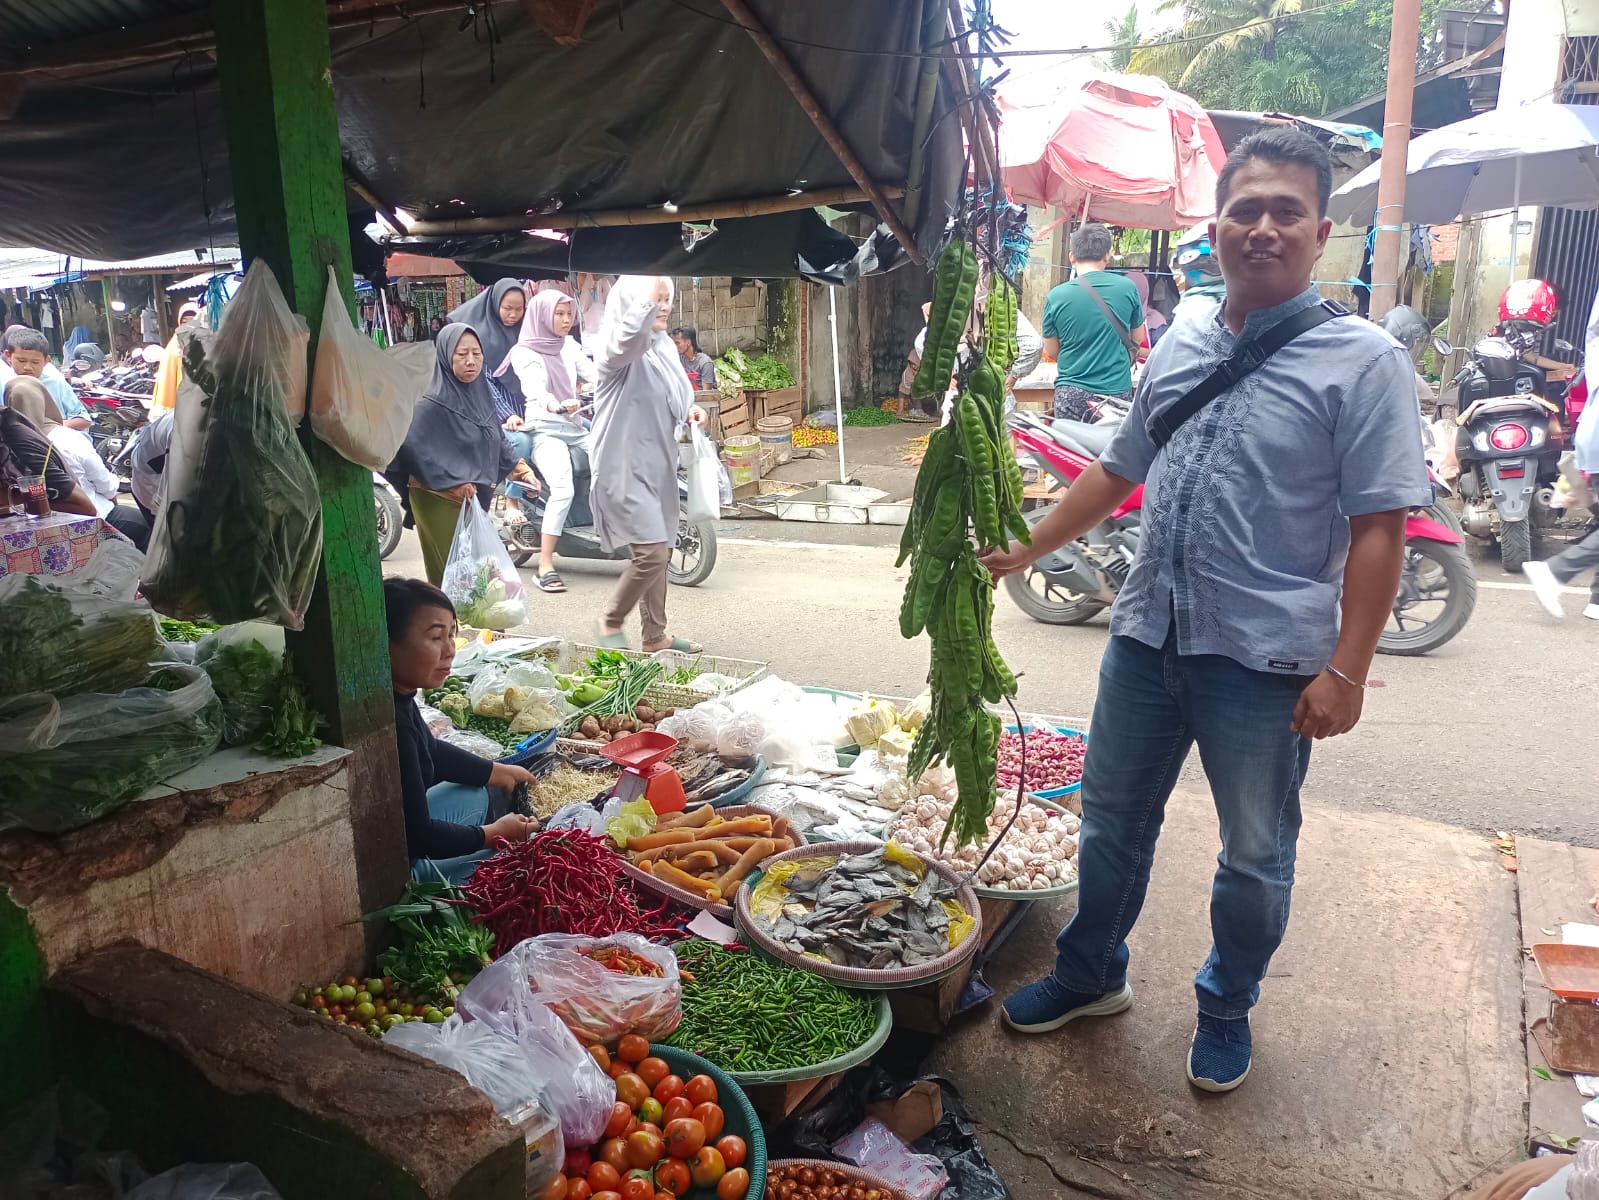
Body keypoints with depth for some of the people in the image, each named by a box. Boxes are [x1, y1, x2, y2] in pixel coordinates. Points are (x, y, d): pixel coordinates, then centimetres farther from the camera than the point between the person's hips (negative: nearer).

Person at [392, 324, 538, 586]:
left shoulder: (481, 392, 9)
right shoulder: (432, 402, -14)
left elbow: (497, 440, 19)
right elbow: (414, 446, -23)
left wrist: (521, 469, 8)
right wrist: (453, 483, -24)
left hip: (477, 498, 8)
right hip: (440, 502, -7)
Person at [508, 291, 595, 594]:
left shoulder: (570, 345, 16)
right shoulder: (525, 352, -3)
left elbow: (592, 373, 4)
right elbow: (533, 387, -21)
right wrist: (556, 405, -43)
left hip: (575, 427, 7)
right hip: (544, 429, -7)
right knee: (563, 489, -27)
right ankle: (545, 566, -26)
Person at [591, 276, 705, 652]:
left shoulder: (664, 346, 11)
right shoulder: (616, 347, -15)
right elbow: (630, 334, -40)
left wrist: (689, 408, 6)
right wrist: (650, 290, -41)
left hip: (658, 462, 9)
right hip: (625, 465, -9)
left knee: (659, 551, 14)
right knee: (651, 552, -14)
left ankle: (655, 634, 26)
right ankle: (611, 621, 8)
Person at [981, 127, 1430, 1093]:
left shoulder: (1362, 360, -9)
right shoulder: (1179, 345, 7)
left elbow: (1379, 527, -12)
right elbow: (1120, 470, 17)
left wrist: (1346, 668, -17)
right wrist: (1027, 550, 16)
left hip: (1266, 659, -4)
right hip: (1148, 635, 5)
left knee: (1256, 856, 15)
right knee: (1112, 823, 18)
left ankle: (1228, 1009, 40)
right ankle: (1092, 974, 42)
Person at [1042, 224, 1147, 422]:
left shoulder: (1056, 296, -7)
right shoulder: (1127, 288, -3)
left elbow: (1051, 351, 4)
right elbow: (1137, 340, 12)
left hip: (1072, 393, -1)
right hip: (1117, 391, 1)